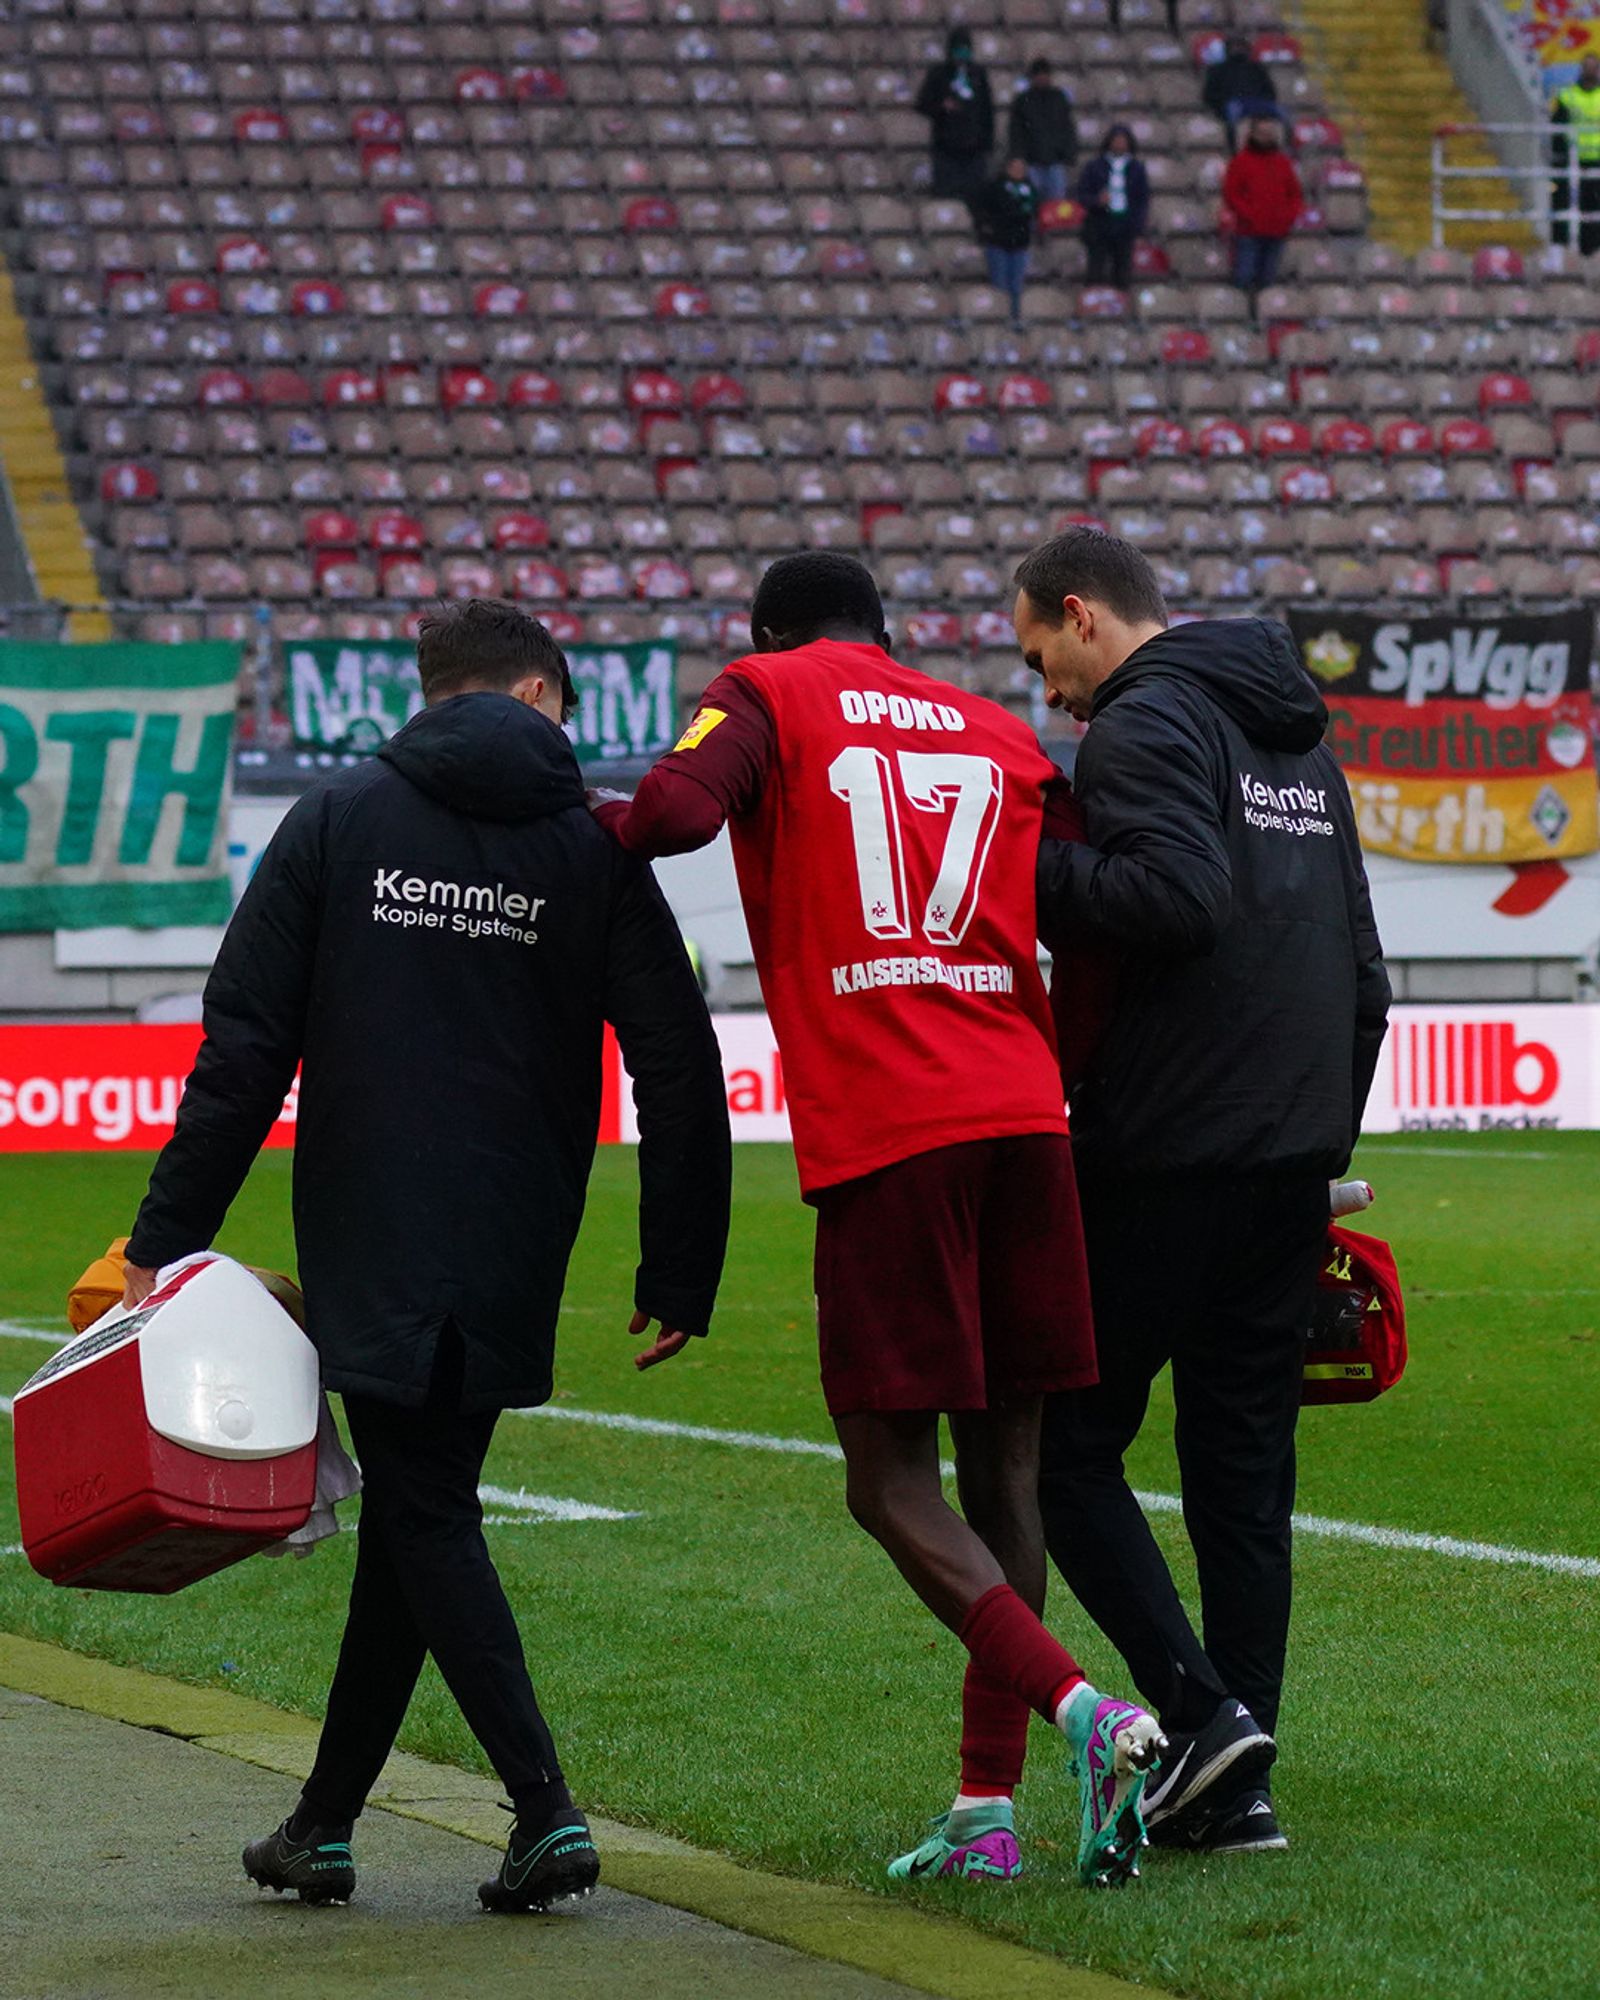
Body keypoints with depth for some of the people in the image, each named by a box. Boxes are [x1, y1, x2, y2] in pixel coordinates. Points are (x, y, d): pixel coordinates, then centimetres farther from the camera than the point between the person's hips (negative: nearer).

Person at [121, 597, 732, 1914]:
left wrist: (169, 1237, -2)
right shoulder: (592, 850, 3)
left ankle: (548, 1807, -15)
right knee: (417, 1511, 14)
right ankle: (325, 1823, 23)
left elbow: (245, 1048, -4)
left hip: (369, 1250, -2)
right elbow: (682, 1073, -1)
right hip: (510, 1264, 2)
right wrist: (680, 1274, 5)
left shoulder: (337, 821, 1)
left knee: (425, 1517, 0)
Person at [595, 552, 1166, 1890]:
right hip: (1023, 1116, 5)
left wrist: (605, 824, 9)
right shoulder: (999, 737, 21)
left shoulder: (766, 693, 8)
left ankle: (1087, 1714, -20)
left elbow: (679, 811, -12)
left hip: (882, 1137, -5)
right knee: (1003, 1465, 9)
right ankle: (988, 1808, 9)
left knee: (892, 1482, -1)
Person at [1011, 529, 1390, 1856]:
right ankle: (1236, 1785, 8)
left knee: (1068, 1445, 0)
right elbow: (1363, 974, 23)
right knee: (1245, 1465, 9)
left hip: (1169, 1151, -8)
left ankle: (1197, 1704, -13)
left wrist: (1029, 875, -14)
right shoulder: (1299, 740, 21)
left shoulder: (1146, 723, -8)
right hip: (1292, 1166, 8)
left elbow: (1178, 896, -25)